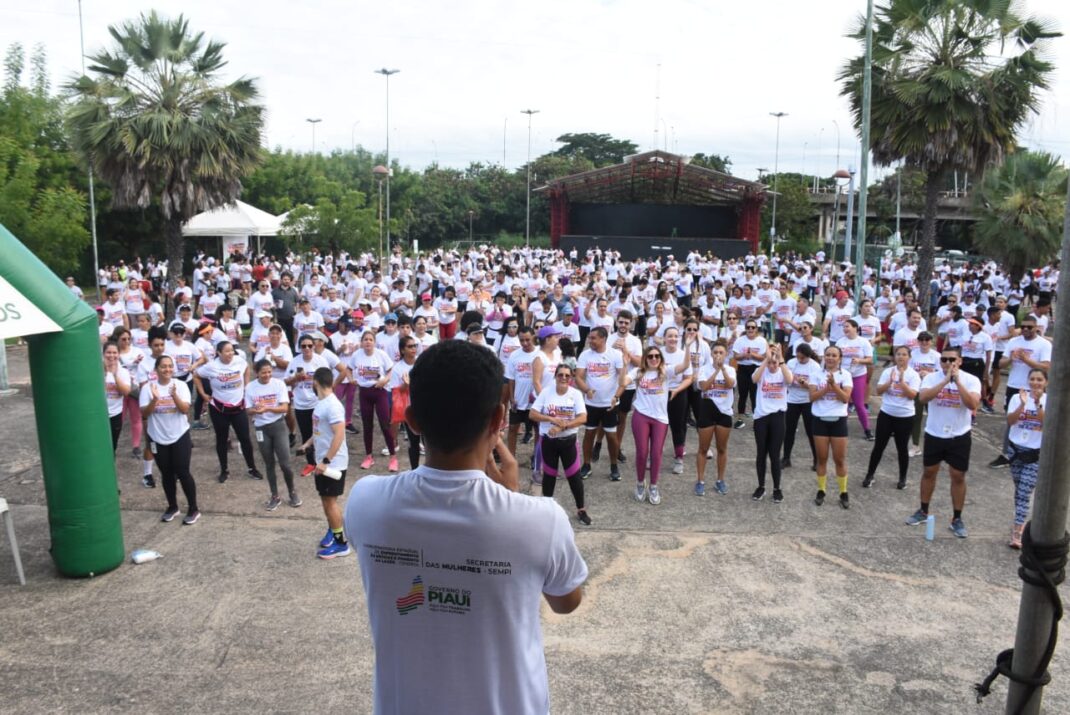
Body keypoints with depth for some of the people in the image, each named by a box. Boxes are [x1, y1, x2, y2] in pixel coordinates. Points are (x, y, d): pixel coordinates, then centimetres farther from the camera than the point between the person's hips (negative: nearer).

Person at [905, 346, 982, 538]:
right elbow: (923, 397, -25)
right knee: (929, 472, 14)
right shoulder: (932, 377, -7)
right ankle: (923, 511, 30)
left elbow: (973, 404, -24)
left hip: (959, 437, -1)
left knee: (958, 476, 5)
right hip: (934, 435, 1)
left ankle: (956, 519, 18)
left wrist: (957, 381, -27)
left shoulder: (971, 380, -9)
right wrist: (946, 380, -30)